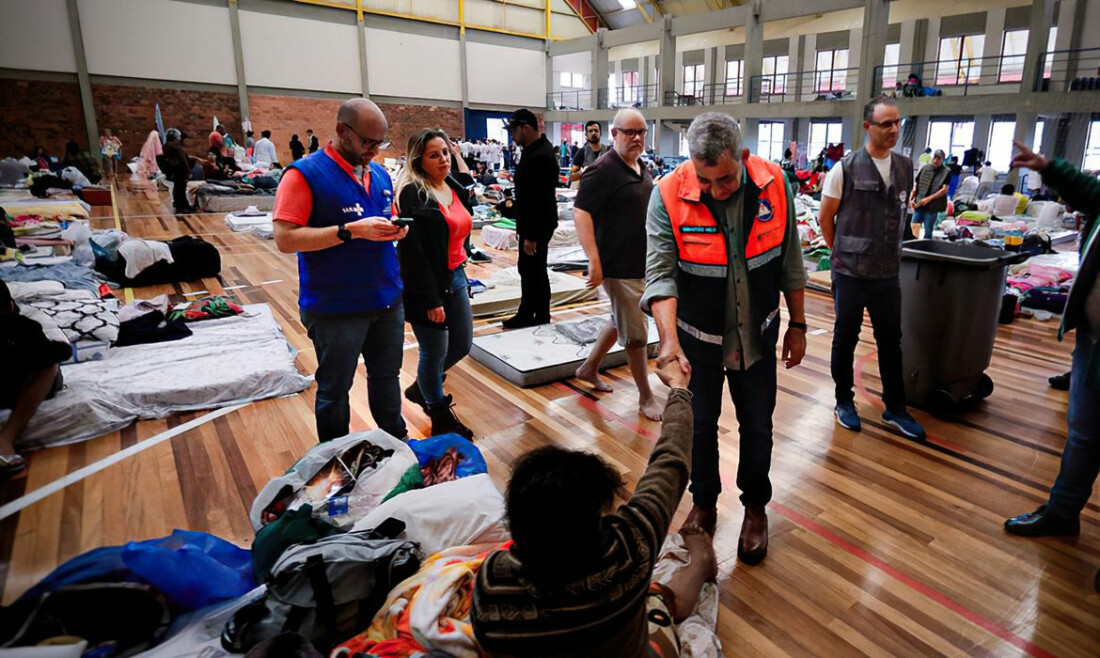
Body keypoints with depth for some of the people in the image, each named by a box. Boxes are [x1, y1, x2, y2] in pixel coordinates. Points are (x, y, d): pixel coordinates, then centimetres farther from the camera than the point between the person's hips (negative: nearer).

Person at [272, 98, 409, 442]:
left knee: (387, 376, 19)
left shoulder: (380, 175, 9)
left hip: (388, 300, 6)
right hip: (336, 308, -6)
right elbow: (286, 238, -18)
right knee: (335, 389, 10)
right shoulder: (305, 174, -11)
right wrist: (351, 230, -25)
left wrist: (394, 230, -4)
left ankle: (397, 443, 38)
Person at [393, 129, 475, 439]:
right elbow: (413, 251, -19)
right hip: (428, 285, -8)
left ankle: (421, 388, 41)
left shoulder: (454, 188, 10)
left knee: (462, 345, 16)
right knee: (435, 354, 5)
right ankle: (441, 417, 27)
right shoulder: (413, 195, -15)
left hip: (456, 277, 8)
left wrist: (461, 274, 18)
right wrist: (431, 299, -20)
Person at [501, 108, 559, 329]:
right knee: (527, 269, 16)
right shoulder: (535, 150, 10)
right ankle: (526, 314, 26)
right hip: (531, 223, 10)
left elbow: (539, 200, -26)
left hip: (538, 226, -10)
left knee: (534, 271, 1)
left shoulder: (540, 156, -23)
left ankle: (541, 316, 14)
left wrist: (531, 236, -24)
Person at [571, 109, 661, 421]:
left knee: (621, 321, 21)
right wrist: (594, 260, -29)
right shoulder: (603, 170, -15)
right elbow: (581, 212, -21)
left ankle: (589, 368, 39)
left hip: (642, 263, 9)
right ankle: (646, 396, 15)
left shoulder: (641, 169, 12)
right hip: (619, 266, -9)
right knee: (636, 333, 0)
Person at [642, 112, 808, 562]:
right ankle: (704, 503, 39)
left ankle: (755, 507, 38)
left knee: (757, 426, 14)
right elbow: (660, 273, -24)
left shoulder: (774, 184, -13)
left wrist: (797, 325, 4)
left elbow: (790, 262, -2)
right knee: (699, 424, 14)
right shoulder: (669, 195, -21)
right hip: (697, 337, -1)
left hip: (756, 335, 2)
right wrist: (669, 338, -38)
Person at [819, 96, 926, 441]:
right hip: (851, 273, -4)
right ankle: (844, 402, 25)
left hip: (888, 273, 4)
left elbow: (902, 214, 15)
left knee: (891, 341, 11)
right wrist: (843, 253, 3)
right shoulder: (846, 168, -9)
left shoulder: (905, 167, 5)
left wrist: (890, 251, 11)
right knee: (845, 339, 8)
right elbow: (826, 217, -2)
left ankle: (895, 409, 25)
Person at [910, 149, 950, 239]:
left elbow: (944, 190, -10)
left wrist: (929, 198, -19)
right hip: (918, 204, 3)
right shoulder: (925, 168, 6)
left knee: (928, 233, 3)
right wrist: (911, 199, -1)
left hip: (932, 207, -3)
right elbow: (915, 184, 9)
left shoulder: (946, 172, -3)